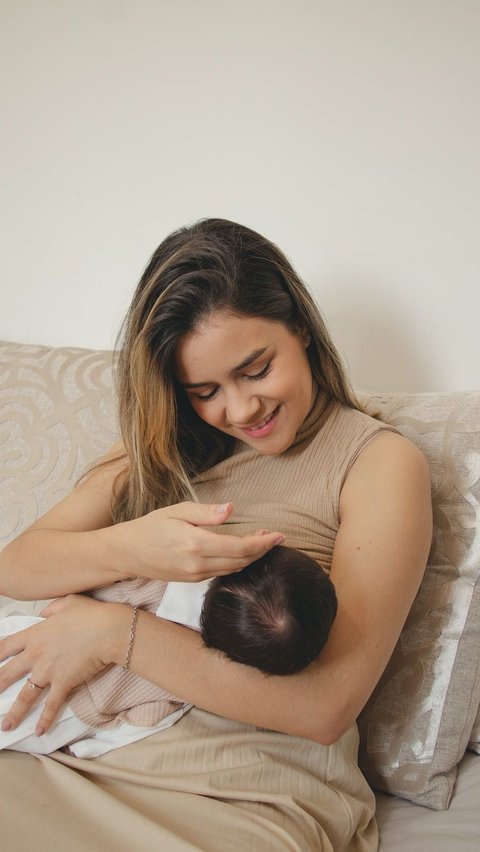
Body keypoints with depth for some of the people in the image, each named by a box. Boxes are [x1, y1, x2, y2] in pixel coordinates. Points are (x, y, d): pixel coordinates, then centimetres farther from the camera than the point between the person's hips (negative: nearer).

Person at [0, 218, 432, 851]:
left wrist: (115, 632, -12)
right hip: (76, 756, 5)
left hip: (244, 798, -5)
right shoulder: (166, 447, 12)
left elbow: (326, 704, -12)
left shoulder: (382, 462, -4)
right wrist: (130, 549, -18)